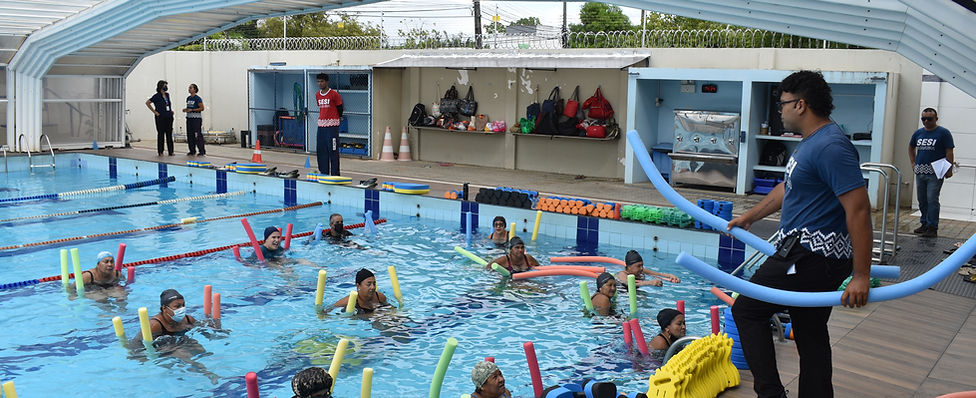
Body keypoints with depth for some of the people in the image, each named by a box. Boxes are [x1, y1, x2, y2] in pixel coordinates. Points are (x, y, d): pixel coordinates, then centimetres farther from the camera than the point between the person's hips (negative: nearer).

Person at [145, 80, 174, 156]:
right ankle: (160, 152, 5)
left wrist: (171, 110, 16)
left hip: (169, 117, 6)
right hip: (161, 118, -6)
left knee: (169, 134, 6)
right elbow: (147, 102, -10)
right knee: (161, 134, -1)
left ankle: (171, 151, 9)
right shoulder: (157, 96, -8)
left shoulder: (167, 95, 11)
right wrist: (154, 112, -11)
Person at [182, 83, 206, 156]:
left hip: (196, 118, -8)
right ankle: (192, 151, 15)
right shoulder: (188, 98, 13)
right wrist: (186, 109, 3)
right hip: (189, 118, 8)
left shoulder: (198, 98, -10)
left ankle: (202, 151, -3)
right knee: (190, 135, 7)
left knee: (198, 135, -9)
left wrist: (192, 110, -17)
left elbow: (202, 108, -12)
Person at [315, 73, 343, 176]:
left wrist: (338, 117, 14)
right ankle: (324, 173, 15)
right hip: (321, 125, 7)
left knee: (333, 151, -5)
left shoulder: (334, 94, -8)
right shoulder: (317, 95, 12)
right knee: (321, 150, 7)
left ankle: (335, 174, -1)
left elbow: (339, 108, 2)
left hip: (332, 126, -7)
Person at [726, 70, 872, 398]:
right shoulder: (811, 142, 15)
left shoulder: (830, 147, -19)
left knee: (747, 309, -1)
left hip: (810, 257, -10)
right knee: (811, 336, 14)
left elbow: (859, 209, -25)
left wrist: (861, 276, -25)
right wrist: (749, 217, 41)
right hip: (813, 253, 10)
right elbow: (788, 188, 30)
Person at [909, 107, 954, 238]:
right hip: (920, 172, 6)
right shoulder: (918, 133, 12)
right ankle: (925, 224, 25)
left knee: (932, 200, -11)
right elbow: (911, 148, 28)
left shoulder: (943, 133, -4)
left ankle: (932, 228, -9)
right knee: (922, 200, 13)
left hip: (935, 173, -6)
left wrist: (949, 170, -13)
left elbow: (949, 152, -7)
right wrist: (913, 163, 17)